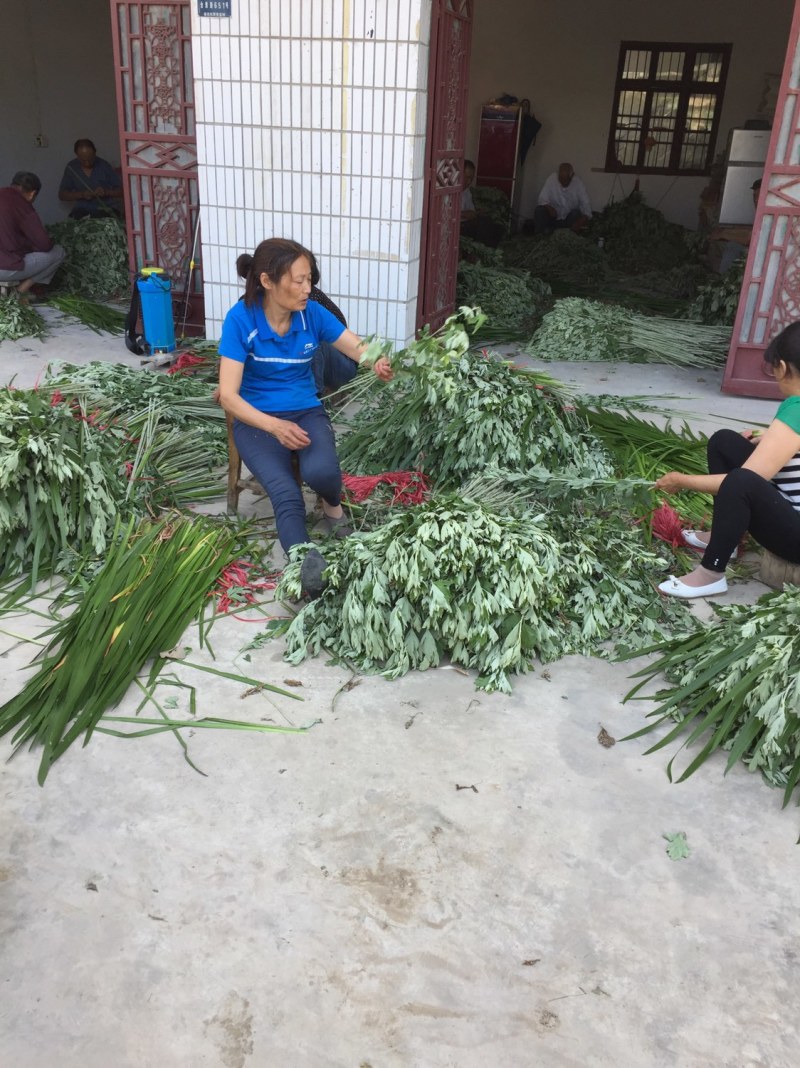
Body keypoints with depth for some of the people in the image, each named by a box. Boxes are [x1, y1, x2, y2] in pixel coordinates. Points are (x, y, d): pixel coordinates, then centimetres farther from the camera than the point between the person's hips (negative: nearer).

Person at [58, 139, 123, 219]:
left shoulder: (105, 166, -4)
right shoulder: (71, 167, 2)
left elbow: (121, 191, -1)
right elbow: (62, 195, 6)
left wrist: (106, 192, -20)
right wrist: (81, 195, -11)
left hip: (107, 209, -2)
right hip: (83, 209, 2)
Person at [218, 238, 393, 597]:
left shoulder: (312, 313, -4)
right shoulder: (240, 319, -13)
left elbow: (360, 348, -3)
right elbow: (228, 396, -15)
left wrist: (379, 363, -29)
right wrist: (275, 425, -31)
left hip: (306, 411, 2)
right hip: (257, 419, -2)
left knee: (321, 472, -30)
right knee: (286, 494, -30)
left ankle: (333, 505, 4)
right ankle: (308, 573, -43)